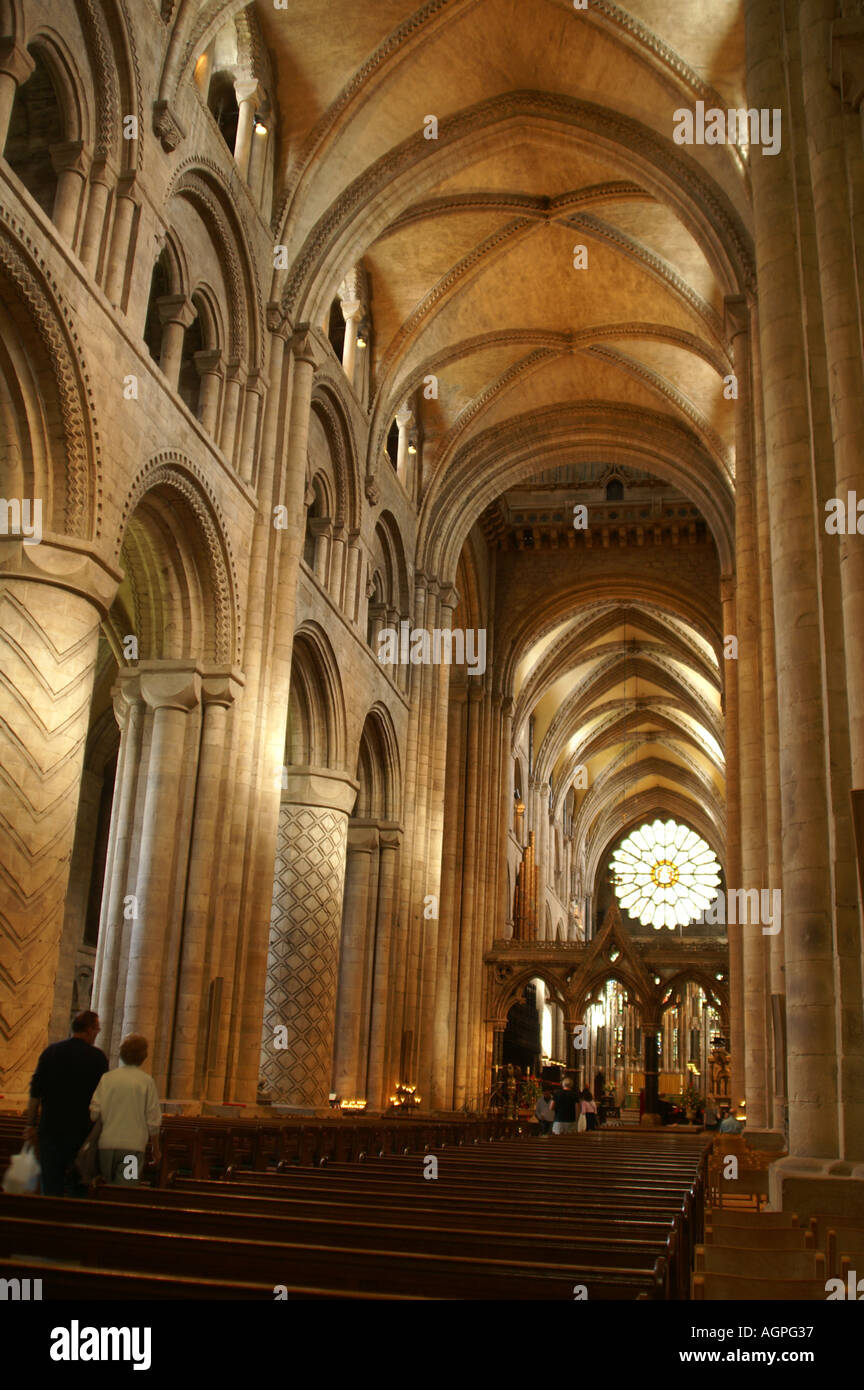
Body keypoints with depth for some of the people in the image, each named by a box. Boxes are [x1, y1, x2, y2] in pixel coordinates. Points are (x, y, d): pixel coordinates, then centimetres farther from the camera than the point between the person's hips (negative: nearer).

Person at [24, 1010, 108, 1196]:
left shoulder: (50, 1052, 3)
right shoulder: (98, 1057, -5)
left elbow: (36, 1092, 3)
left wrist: (30, 1124, 9)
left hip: (50, 1127, 2)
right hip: (82, 1130, -2)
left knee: (50, 1187, 6)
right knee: (77, 1186, 9)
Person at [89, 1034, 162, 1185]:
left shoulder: (107, 1078, 1)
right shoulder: (147, 1082, -3)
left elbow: (94, 1112, 0)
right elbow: (153, 1121, -2)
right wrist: (156, 1149, 10)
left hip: (107, 1144, 3)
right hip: (134, 1145, -3)